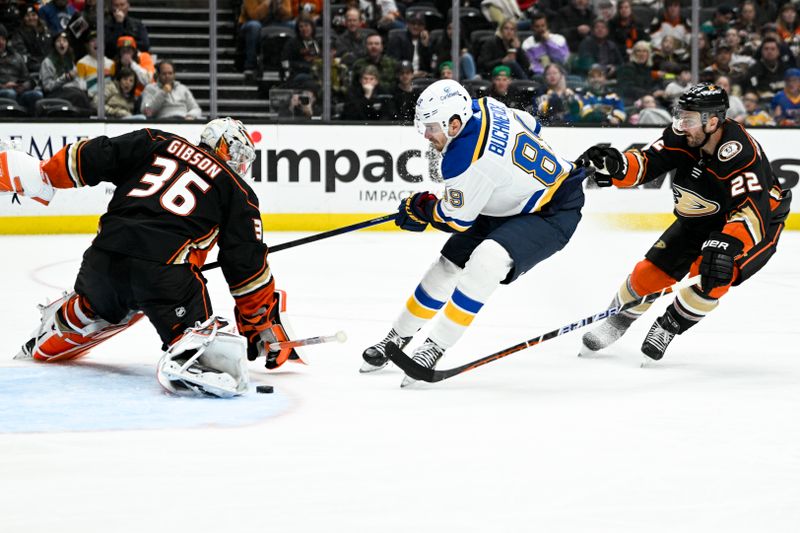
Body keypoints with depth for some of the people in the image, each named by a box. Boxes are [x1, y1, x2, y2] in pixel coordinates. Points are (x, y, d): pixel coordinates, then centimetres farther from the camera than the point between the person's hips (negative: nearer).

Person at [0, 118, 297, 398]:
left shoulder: (157, 144, 20)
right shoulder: (238, 192, 14)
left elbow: (95, 156, 11)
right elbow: (246, 263, 12)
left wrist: (41, 174, 21)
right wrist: (264, 325, 19)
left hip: (103, 257, 5)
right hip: (164, 269, -5)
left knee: (98, 304, 36)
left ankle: (47, 342, 49)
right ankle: (187, 359, -39)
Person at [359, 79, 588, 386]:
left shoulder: (464, 161, -32)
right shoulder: (483, 107, -10)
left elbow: (456, 219, -18)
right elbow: (530, 126, 9)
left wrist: (420, 208, 0)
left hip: (553, 214, -11)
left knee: (487, 259, -33)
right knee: (449, 262, 11)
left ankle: (434, 349, -25)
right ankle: (397, 338, 26)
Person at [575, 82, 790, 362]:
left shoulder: (741, 154, -36)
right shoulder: (682, 138, -18)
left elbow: (752, 213, -45)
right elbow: (645, 162, -17)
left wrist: (726, 245, -59)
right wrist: (616, 164, -39)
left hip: (758, 224, -6)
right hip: (699, 221, 6)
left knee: (713, 274, -29)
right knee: (650, 272, 1)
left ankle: (667, 328, -4)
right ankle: (615, 323, 29)